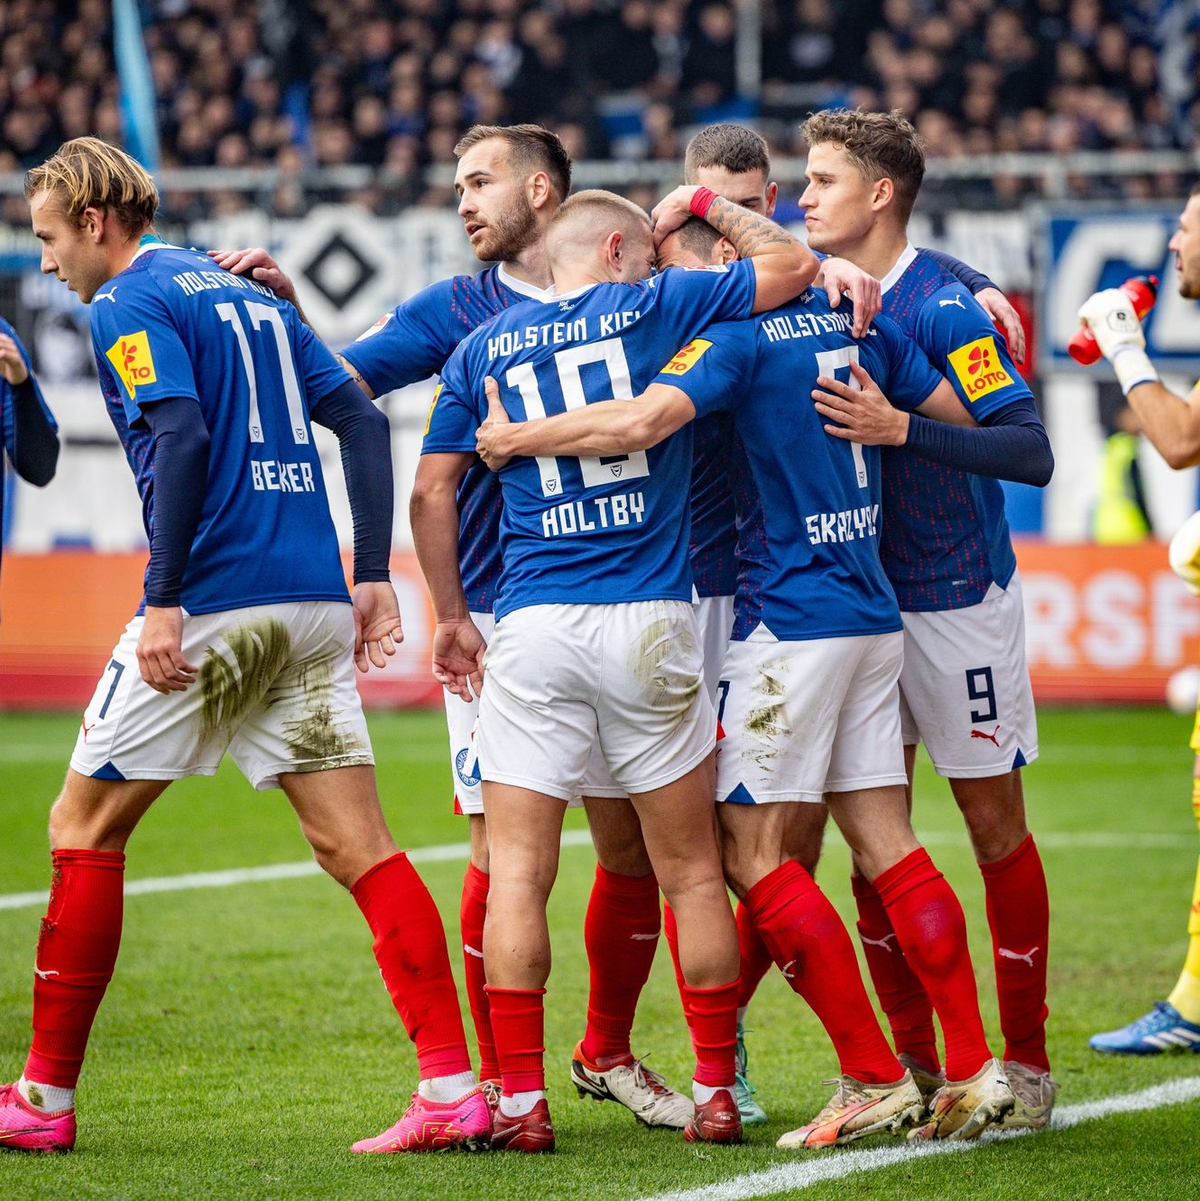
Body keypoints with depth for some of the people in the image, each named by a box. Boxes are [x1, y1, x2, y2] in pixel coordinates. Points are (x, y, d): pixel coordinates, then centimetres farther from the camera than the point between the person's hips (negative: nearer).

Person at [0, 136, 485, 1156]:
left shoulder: (130, 303, -3)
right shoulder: (250, 296, 21)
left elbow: (182, 437, -18)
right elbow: (362, 422, 15)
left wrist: (163, 599, -19)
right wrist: (373, 576, 11)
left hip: (213, 604, -7)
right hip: (312, 602, 7)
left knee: (85, 830, 6)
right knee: (358, 846, 3)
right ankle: (455, 1088, -6)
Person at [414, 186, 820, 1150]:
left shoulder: (484, 347, 11)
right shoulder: (653, 309, 4)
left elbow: (433, 490, 10)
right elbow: (793, 265, 11)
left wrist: (451, 617, 19)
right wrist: (705, 205, 24)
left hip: (532, 632, 1)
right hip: (650, 626, -1)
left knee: (517, 871, 2)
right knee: (693, 872, 8)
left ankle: (521, 1100, -5)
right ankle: (717, 1094, 9)